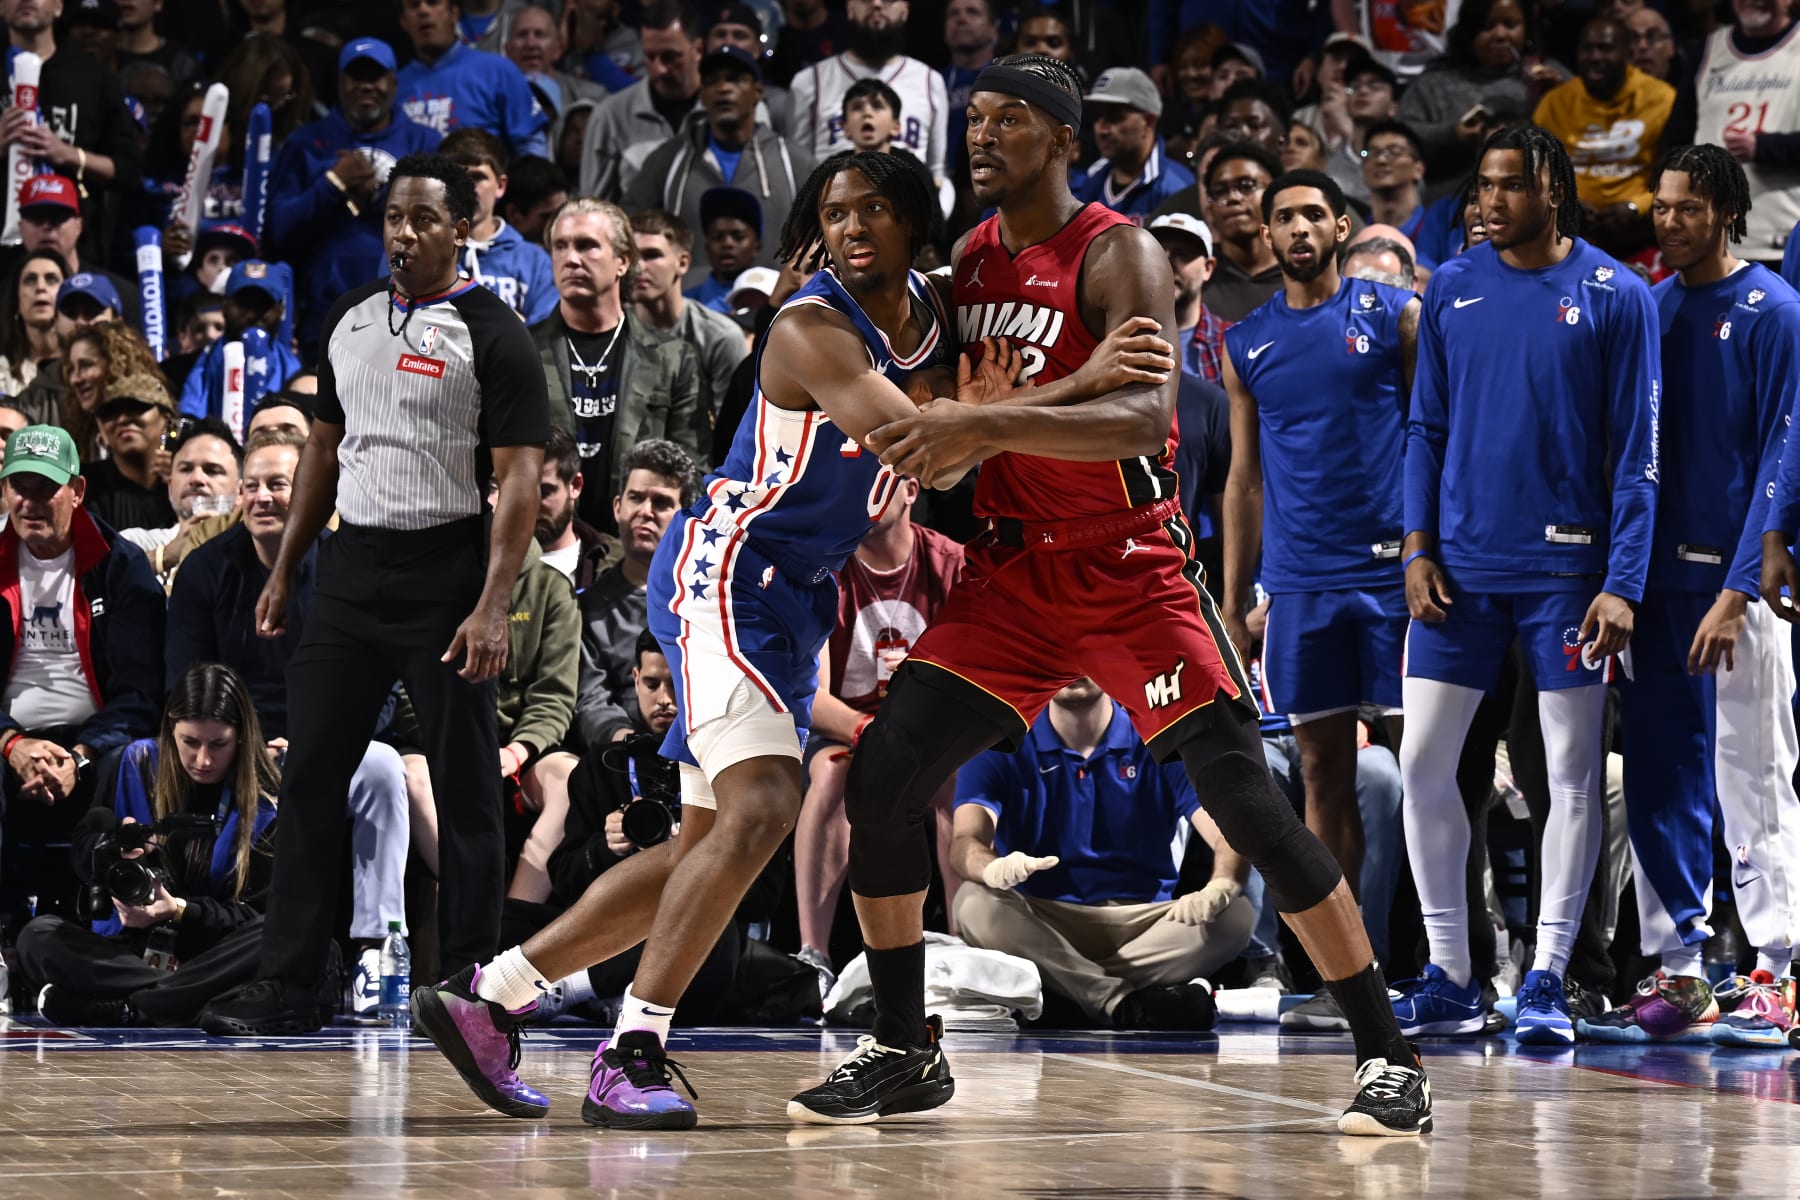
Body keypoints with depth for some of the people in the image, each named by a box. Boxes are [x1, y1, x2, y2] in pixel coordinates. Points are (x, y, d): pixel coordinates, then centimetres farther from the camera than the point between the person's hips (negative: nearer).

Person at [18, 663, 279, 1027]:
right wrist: (117, 849, -18)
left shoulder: (263, 803, -4)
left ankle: (123, 1008, -35)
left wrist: (180, 912, -23)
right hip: (132, 948, 2)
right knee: (38, 938, -26)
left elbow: (259, 913, -5)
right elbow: (84, 857, 7)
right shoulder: (138, 764, 2)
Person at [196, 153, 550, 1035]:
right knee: (310, 778, 2)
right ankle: (286, 989, 6)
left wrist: (492, 608, -20)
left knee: (465, 793, 1)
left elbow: (519, 482, -12)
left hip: (445, 581, -6)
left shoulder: (491, 335, -8)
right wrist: (284, 572, 16)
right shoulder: (349, 320, 11)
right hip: (351, 572, 6)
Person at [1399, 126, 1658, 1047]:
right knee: (1423, 764, 1)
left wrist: (1622, 584, -11)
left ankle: (1546, 980, 7)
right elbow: (1428, 428, 12)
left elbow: (1636, 451, -4)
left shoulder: (1616, 298, -3)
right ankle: (1448, 978, 10)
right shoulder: (1453, 290, 8)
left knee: (1572, 774, 0)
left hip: (1565, 569, -3)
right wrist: (1418, 547, 1)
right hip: (1460, 565, 3)